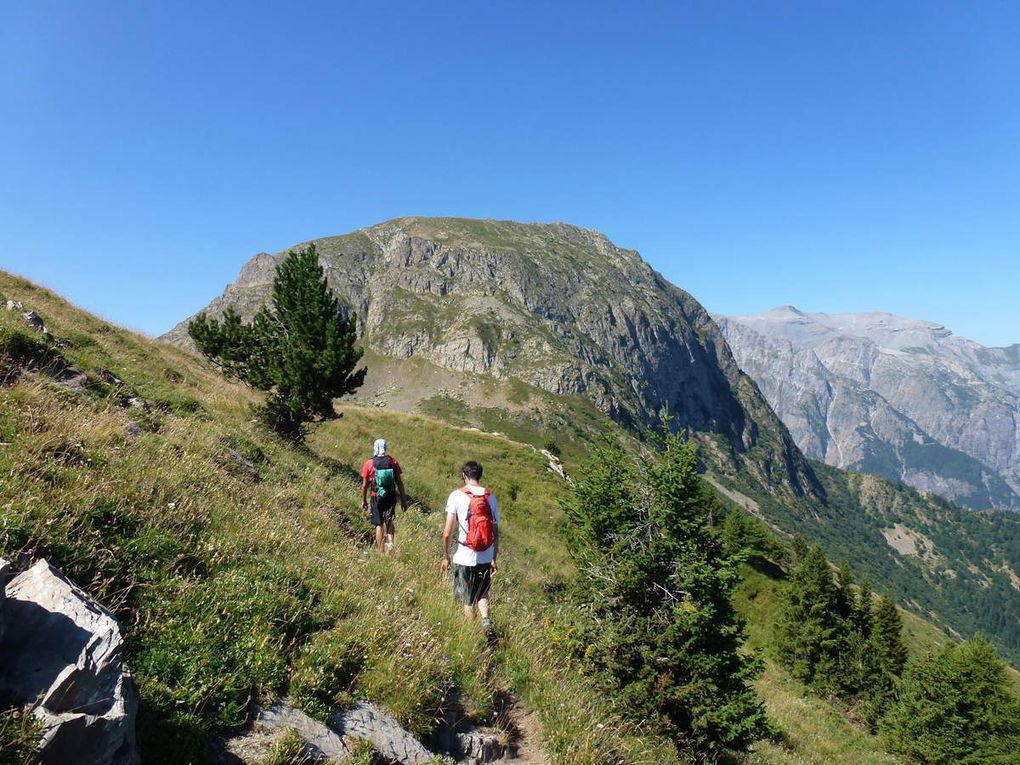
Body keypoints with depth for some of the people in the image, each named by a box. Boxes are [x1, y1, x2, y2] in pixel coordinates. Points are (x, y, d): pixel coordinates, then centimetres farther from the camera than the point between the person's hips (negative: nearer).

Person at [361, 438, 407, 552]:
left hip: (377, 497, -2)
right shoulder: (393, 462, -4)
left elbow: (365, 485, -1)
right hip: (391, 497, 2)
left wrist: (363, 501, 12)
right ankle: (390, 541, 1)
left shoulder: (369, 464, -7)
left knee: (379, 524, 10)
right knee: (389, 521, 22)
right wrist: (403, 500, 5)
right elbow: (399, 482, -2)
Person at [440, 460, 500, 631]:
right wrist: (494, 559, 13)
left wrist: (446, 556, 4)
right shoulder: (490, 496, 1)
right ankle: (486, 619, 2)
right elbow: (496, 532, 4)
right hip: (486, 557, 3)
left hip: (465, 558, -3)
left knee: (468, 600, 14)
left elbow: (447, 533, -9)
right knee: (482, 593, 23)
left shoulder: (457, 496, -9)